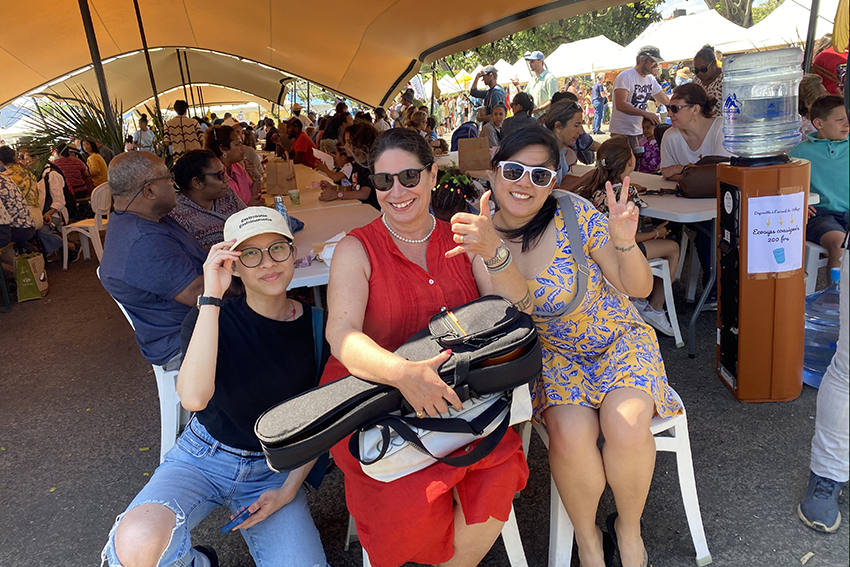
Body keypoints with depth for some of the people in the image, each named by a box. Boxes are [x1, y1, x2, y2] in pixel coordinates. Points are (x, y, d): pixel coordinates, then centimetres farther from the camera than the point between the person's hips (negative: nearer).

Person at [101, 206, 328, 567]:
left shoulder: (315, 326, -7)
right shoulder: (210, 317, -12)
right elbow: (194, 397, -32)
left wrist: (288, 490, -7)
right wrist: (212, 295, -31)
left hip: (272, 470, 2)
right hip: (203, 457, -1)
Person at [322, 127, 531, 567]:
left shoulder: (460, 241, 9)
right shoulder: (357, 249, 0)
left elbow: (517, 313, -2)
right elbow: (342, 335, -16)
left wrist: (494, 253, -22)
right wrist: (403, 373, -35)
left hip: (458, 393, 3)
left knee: (499, 473, -24)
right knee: (411, 502, -27)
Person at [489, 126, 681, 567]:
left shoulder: (576, 216, -14)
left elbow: (639, 288, -10)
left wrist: (625, 243, -30)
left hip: (620, 341, -1)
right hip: (553, 354, 1)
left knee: (626, 425, -28)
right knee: (570, 432, -28)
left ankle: (629, 529, 6)